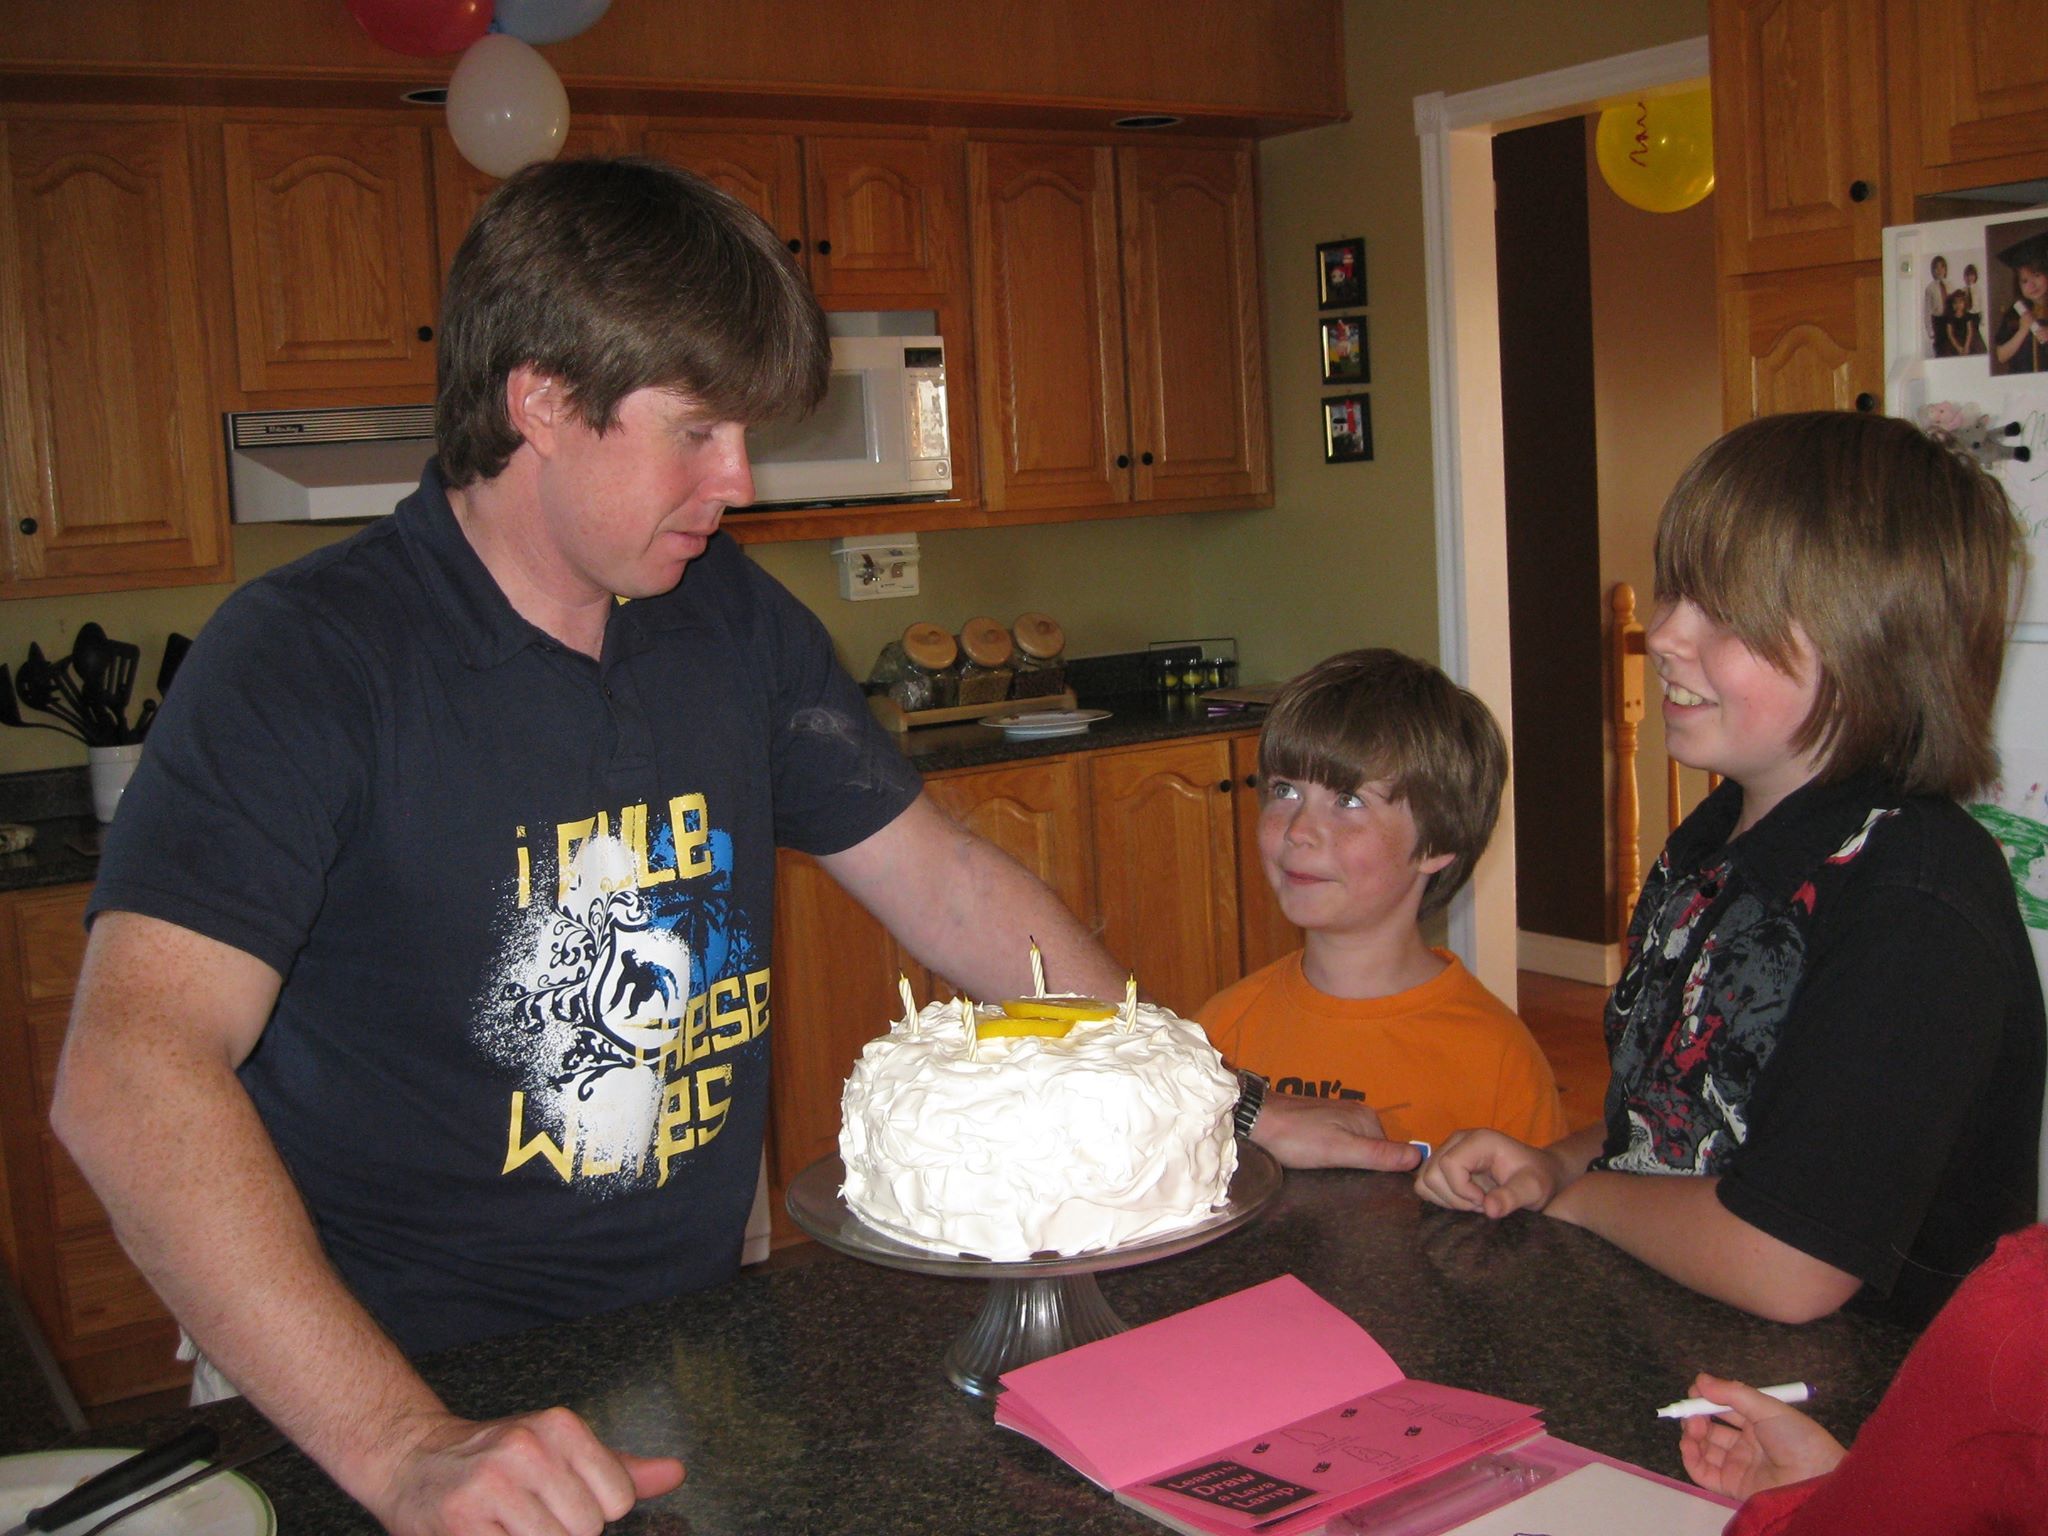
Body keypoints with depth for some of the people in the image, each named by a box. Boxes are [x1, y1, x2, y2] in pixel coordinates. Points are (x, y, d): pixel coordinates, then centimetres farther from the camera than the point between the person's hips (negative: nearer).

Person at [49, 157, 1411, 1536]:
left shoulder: (735, 621, 4)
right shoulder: (310, 659, -15)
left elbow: (945, 883, 10)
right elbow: (130, 1073, -25)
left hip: (700, 1339, 5)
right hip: (414, 1379, -4)